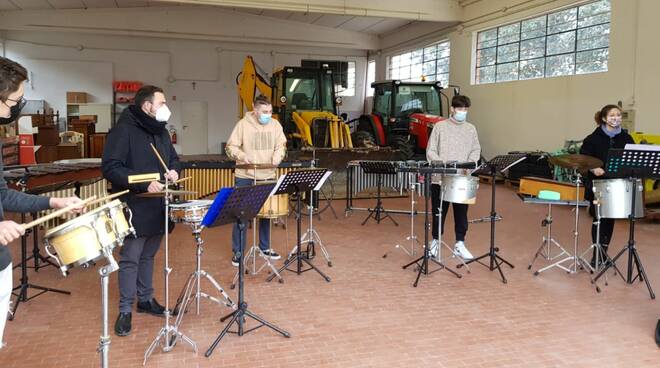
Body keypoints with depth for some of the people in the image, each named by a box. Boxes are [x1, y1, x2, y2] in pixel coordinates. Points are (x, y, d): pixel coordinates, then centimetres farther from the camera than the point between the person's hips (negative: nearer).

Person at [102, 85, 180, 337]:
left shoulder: (160, 131, 12)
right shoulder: (123, 130, -13)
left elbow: (173, 157, 24)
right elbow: (110, 167, -19)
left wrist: (174, 170, 0)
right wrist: (143, 183, -27)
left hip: (158, 207, 7)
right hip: (135, 209, -7)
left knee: (149, 255, 18)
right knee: (130, 259, 1)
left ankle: (146, 299, 31)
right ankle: (125, 310, 13)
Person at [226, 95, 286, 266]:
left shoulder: (275, 125, 3)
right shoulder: (243, 124, -8)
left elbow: (281, 145, 11)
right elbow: (231, 147, -5)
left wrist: (277, 156, -10)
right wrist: (242, 156, -24)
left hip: (267, 176, 4)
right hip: (245, 177, -4)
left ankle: (265, 247, 31)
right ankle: (237, 252, 12)